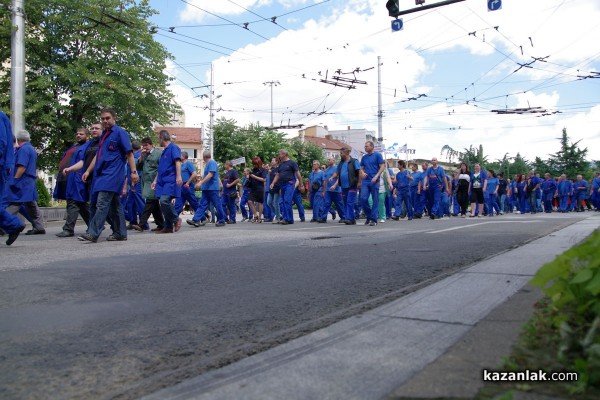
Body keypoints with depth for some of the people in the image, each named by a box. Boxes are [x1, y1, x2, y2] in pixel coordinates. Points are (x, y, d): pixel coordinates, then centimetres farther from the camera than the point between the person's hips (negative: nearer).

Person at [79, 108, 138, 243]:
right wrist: (88, 171, 19)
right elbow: (98, 155, 24)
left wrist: (133, 172, -15)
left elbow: (129, 153, -8)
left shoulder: (120, 132, -2)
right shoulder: (104, 134, 20)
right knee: (115, 204, 10)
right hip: (103, 173, 8)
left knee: (102, 203, -14)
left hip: (113, 174, -8)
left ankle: (93, 233, -16)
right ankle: (120, 233, 15)